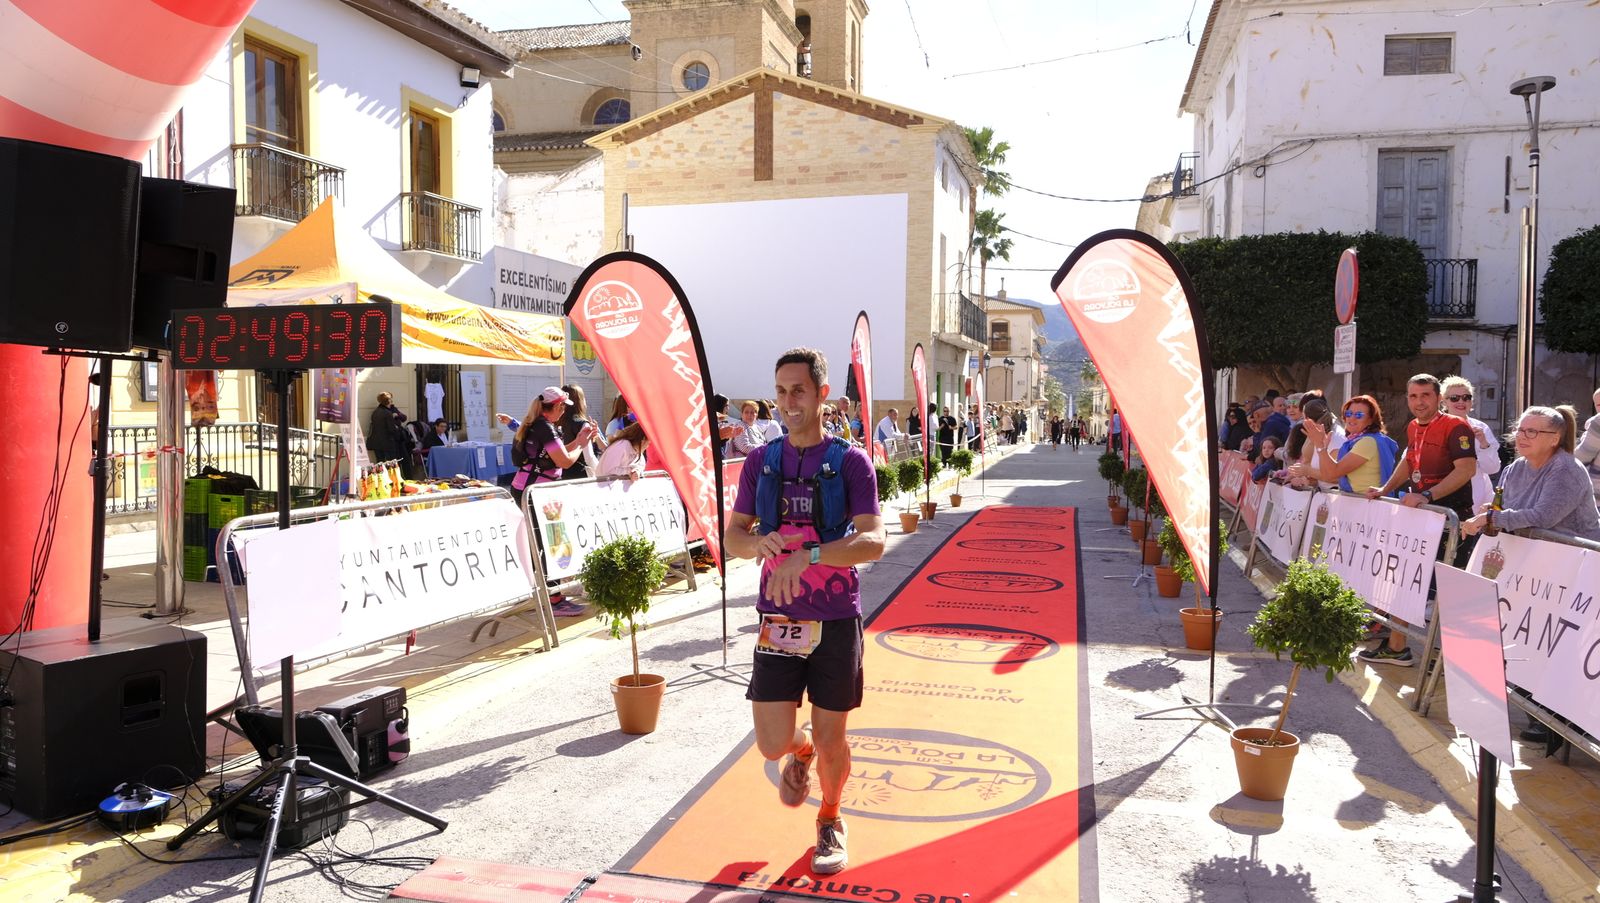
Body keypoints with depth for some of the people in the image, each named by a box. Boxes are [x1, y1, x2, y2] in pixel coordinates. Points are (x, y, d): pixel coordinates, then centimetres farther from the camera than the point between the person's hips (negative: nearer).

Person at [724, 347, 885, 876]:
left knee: (831, 740, 8)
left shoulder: (851, 461, -7)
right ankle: (801, 751, 39)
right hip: (777, 620, 2)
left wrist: (808, 555, -31)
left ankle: (831, 821, 37)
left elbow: (873, 542, -17)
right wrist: (758, 542, -18)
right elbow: (732, 537, 6)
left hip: (836, 620, -2)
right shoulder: (763, 463, 4)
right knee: (772, 745, 2)